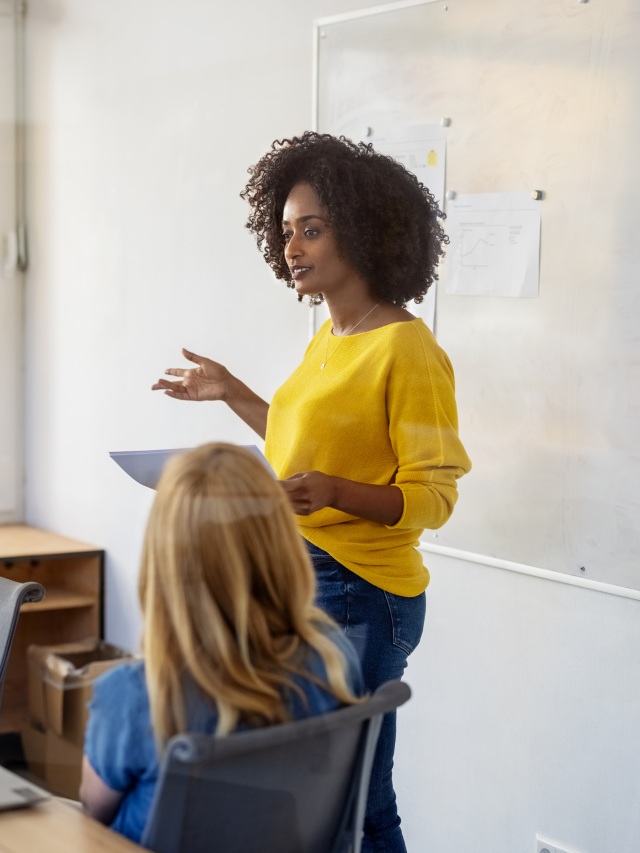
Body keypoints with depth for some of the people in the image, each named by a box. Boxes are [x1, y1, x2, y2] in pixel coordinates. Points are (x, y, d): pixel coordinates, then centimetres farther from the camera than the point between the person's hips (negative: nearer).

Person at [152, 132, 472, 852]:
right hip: (296, 578, 8)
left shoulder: (407, 350, -14)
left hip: (358, 593, -8)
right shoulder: (327, 340, 11)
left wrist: (334, 492, -30)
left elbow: (431, 497, -15)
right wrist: (231, 393, 23)